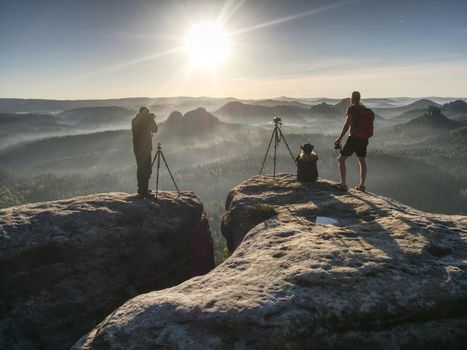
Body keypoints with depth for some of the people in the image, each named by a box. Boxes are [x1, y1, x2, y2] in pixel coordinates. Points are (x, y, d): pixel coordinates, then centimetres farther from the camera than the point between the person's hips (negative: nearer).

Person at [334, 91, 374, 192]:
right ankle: (362, 185, 20)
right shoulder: (366, 110, 11)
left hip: (354, 138, -7)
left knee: (341, 159, 2)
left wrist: (339, 138, -11)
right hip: (364, 139, 7)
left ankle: (343, 183, -5)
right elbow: (368, 125, 15)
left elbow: (347, 125, -15)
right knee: (362, 161, 16)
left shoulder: (352, 109, -10)